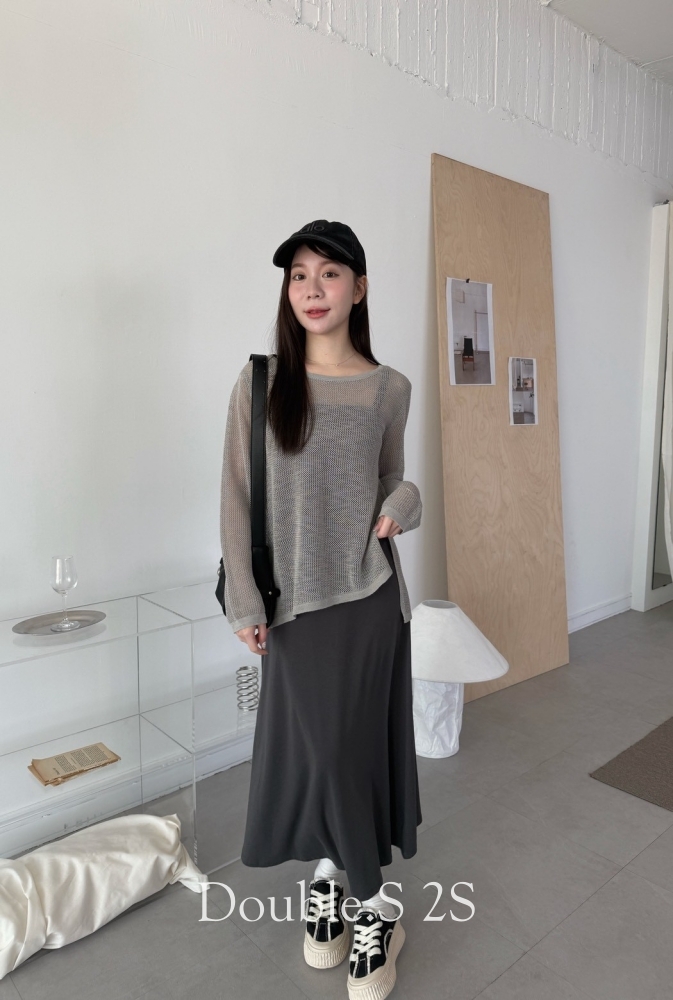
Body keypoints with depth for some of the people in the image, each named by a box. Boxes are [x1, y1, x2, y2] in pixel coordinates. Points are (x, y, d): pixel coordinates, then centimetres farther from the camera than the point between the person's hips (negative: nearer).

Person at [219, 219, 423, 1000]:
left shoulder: (389, 389, 0)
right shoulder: (258, 383, -3)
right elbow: (237, 498, -2)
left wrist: (404, 503, -11)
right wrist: (244, 600, -6)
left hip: (369, 596, 1)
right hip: (295, 598, 0)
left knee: (351, 746, 8)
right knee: (316, 750, 9)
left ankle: (331, 884, 33)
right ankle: (370, 905, 32)